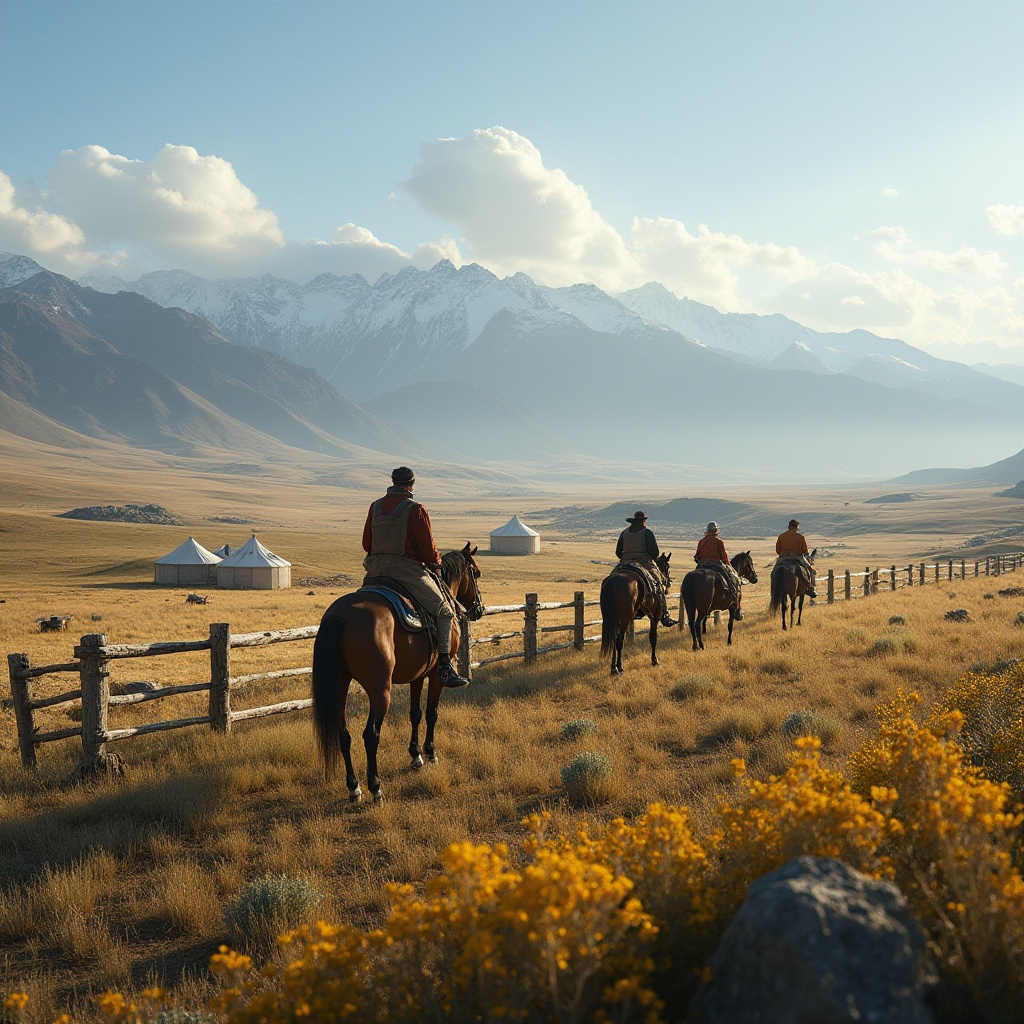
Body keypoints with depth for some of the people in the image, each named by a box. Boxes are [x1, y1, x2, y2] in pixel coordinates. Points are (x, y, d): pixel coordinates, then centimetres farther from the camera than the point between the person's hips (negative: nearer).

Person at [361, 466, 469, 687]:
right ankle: (445, 668, -7)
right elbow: (428, 548, -8)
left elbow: (366, 544, 12)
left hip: (376, 570, 6)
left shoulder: (375, 507, 8)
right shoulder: (416, 509, -8)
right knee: (444, 610, 3)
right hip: (408, 571, -6)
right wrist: (435, 564, 11)